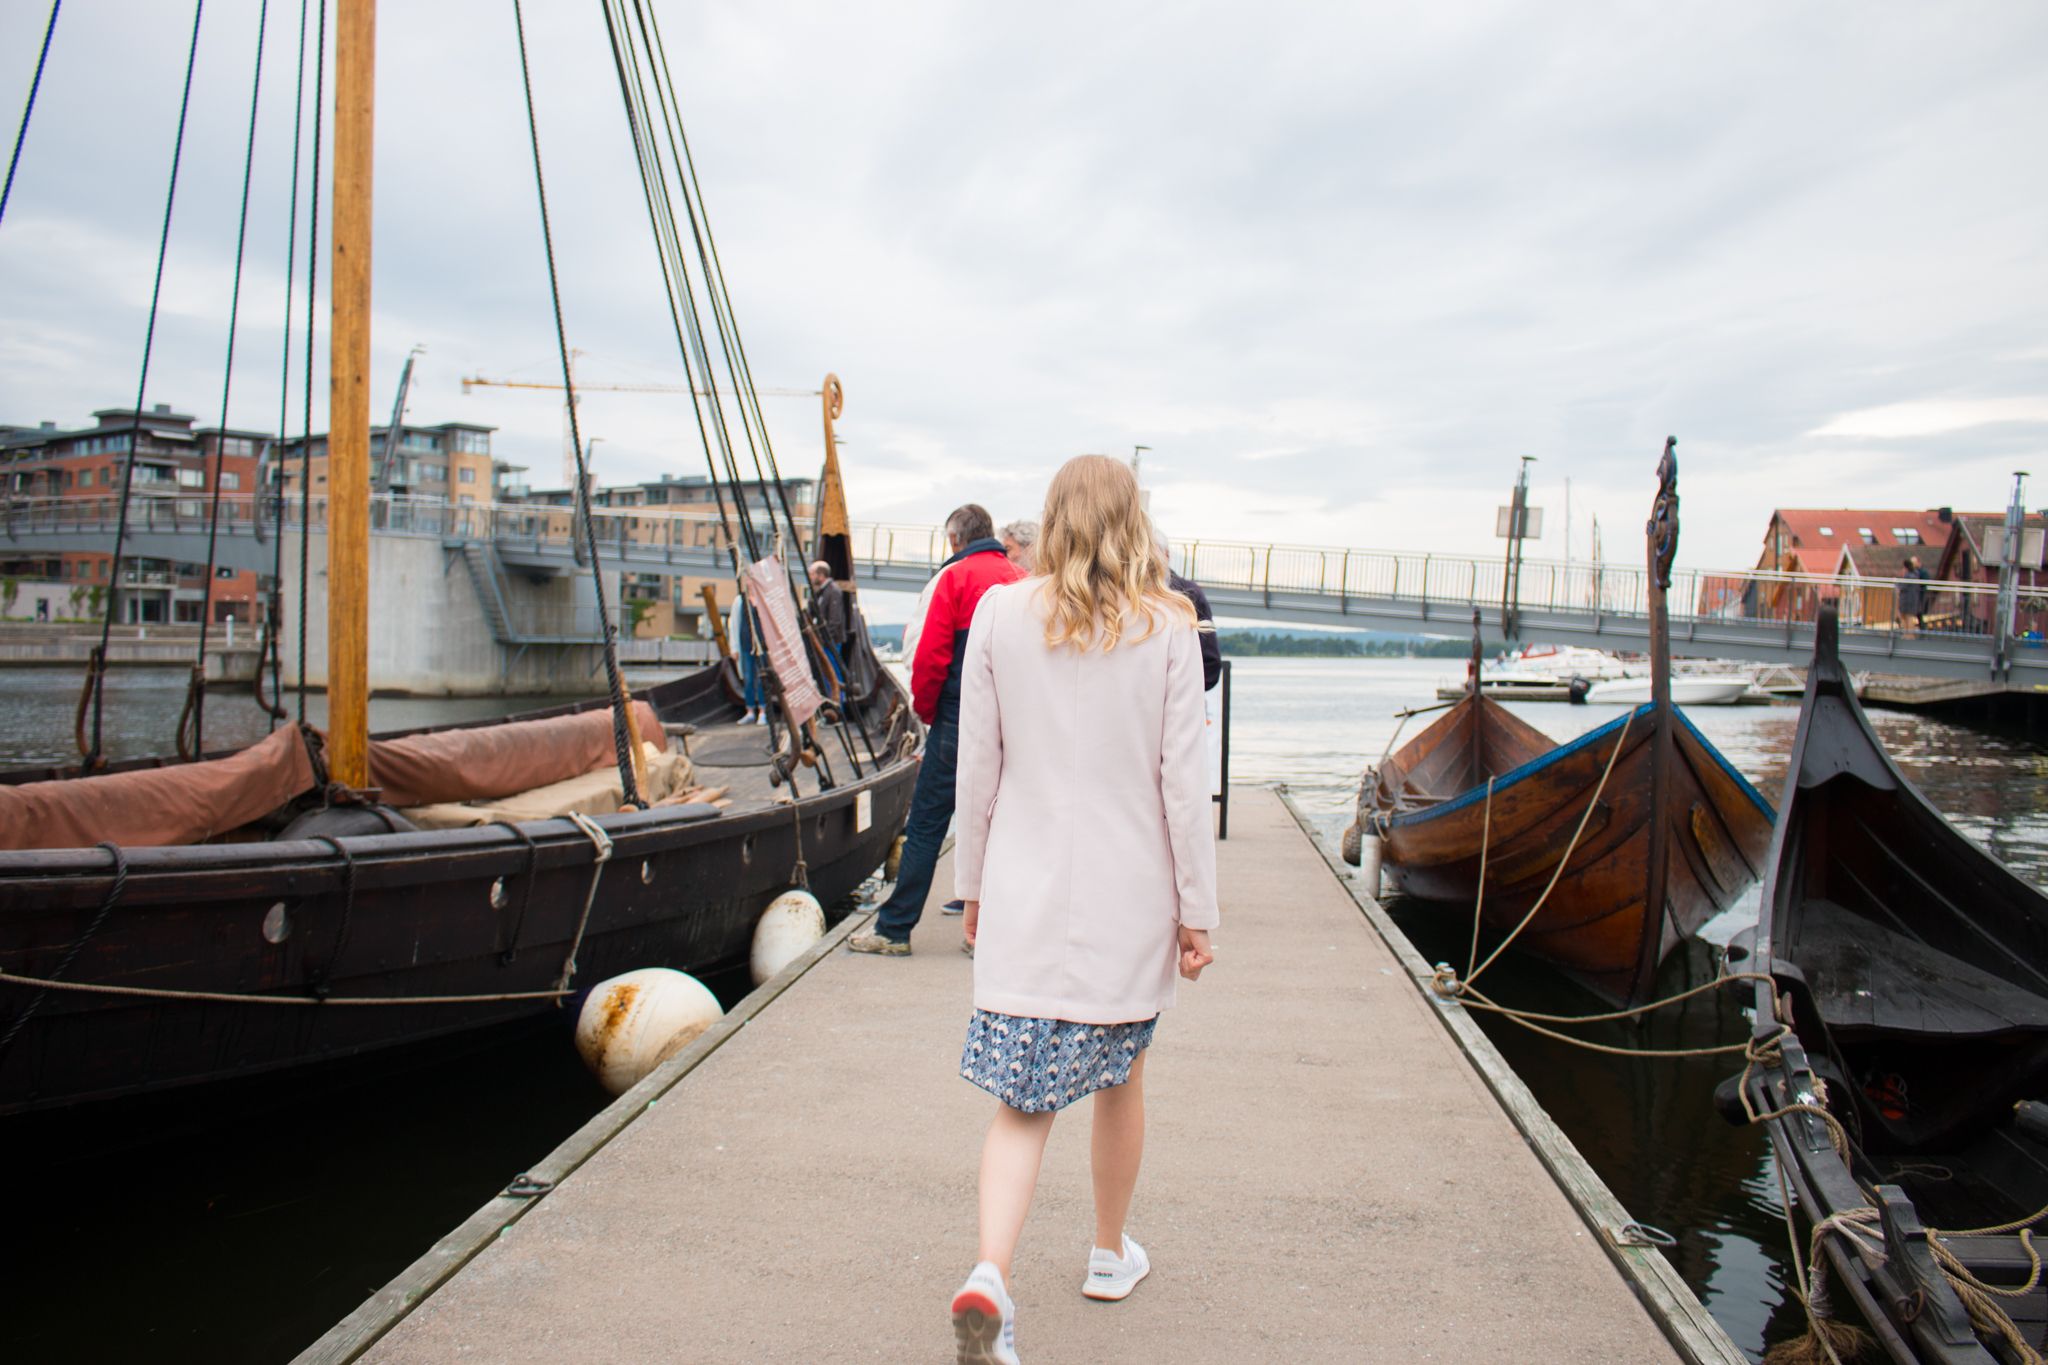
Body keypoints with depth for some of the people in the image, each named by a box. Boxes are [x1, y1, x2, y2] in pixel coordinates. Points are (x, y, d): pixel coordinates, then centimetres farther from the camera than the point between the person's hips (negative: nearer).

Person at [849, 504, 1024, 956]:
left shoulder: (955, 576, -5)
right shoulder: (1022, 579, 10)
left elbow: (931, 655, -10)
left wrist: (924, 709, 4)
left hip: (959, 719, -5)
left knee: (926, 824, 1)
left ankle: (894, 929, 6)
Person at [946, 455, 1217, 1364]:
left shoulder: (1001, 615, -2)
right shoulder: (1165, 627, -5)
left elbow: (977, 767, 1)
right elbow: (1182, 777, -5)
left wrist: (973, 885, 12)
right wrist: (1197, 910, 1)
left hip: (1025, 890, 0)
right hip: (1130, 895, 0)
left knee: (1023, 1099, 5)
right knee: (1120, 1077, 19)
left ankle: (989, 1274, -14)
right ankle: (1110, 1256, 37)